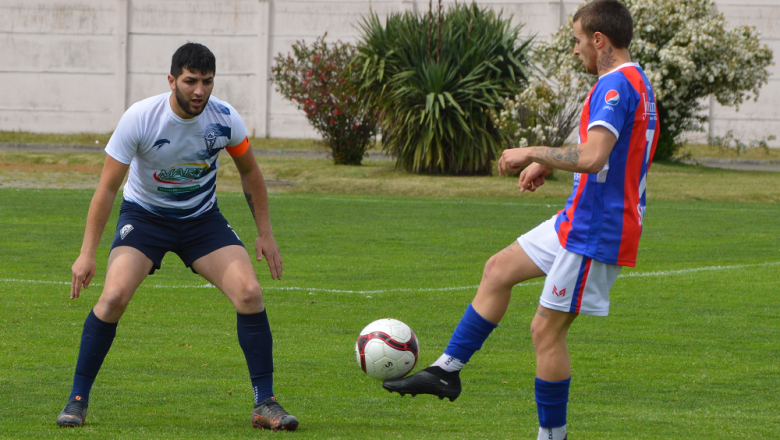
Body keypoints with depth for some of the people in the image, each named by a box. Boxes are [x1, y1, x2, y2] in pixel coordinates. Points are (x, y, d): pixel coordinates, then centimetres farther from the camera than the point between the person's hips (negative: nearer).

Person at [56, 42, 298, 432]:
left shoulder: (225, 119, -16)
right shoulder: (139, 118, -23)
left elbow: (249, 172, 4)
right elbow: (107, 187, -17)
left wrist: (265, 233, 3)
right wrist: (87, 253, -19)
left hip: (202, 217, 2)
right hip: (144, 214, -2)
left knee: (249, 292, -17)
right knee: (114, 295, -24)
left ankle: (265, 404, -6)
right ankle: (77, 399, -8)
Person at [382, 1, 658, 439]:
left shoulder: (616, 84, -20)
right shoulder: (635, 83, 14)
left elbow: (591, 157, -32)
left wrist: (532, 153, -18)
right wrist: (548, 164, 17)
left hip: (595, 233, -11)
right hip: (577, 220, 11)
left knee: (547, 330, -5)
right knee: (499, 270, 17)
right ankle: (447, 370, 23)